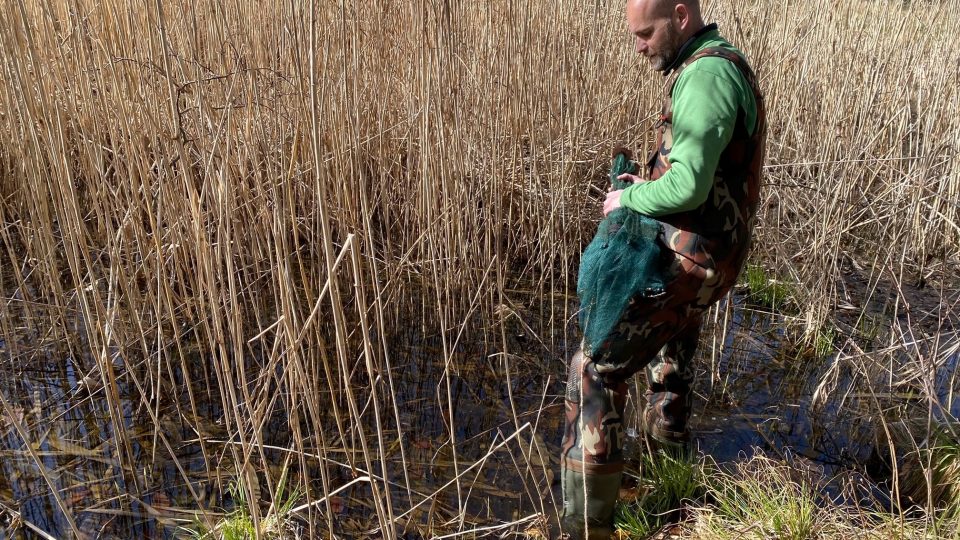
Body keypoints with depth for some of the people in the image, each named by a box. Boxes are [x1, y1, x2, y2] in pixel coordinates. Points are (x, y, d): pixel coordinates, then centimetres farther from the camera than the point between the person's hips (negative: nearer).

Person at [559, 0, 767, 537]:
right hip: (705, 250, 11)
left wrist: (628, 198, -11)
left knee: (596, 368, -9)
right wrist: (649, 186, 7)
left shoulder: (706, 75, -20)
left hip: (686, 258, -11)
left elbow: (688, 186, -29)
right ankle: (669, 439, 57)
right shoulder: (720, 64, 14)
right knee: (671, 341, 33)